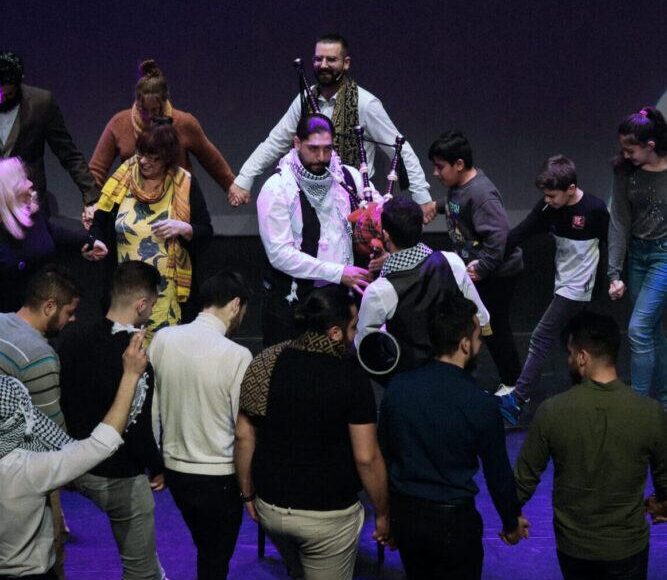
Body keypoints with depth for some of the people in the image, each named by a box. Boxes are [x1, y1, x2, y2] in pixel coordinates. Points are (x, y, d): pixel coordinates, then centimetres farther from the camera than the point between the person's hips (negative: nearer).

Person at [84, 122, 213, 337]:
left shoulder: (184, 184, 1)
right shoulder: (123, 178, 5)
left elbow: (206, 232, 3)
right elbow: (100, 221, 11)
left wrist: (183, 228, -15)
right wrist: (97, 244, -8)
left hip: (165, 290, -2)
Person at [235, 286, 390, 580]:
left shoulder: (266, 363, -7)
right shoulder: (351, 377, -18)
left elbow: (244, 435, -2)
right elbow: (366, 458, -17)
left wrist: (248, 493, 11)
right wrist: (382, 514, -4)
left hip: (271, 507, 4)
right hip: (327, 516, -4)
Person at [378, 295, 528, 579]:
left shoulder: (398, 386, -8)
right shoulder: (481, 405, -18)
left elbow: (382, 454, 2)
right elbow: (498, 474, -8)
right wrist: (512, 523, 10)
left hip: (404, 514, 4)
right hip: (452, 521, -4)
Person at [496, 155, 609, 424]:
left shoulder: (595, 209, -19)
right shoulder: (548, 208, -4)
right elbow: (518, 235, -5)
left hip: (578, 287, -7)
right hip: (563, 283, 7)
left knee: (541, 339, -9)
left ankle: (516, 401, -9)